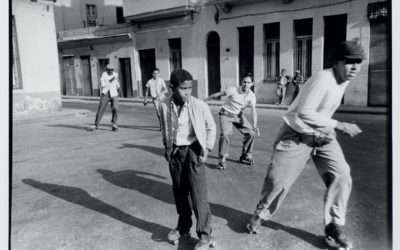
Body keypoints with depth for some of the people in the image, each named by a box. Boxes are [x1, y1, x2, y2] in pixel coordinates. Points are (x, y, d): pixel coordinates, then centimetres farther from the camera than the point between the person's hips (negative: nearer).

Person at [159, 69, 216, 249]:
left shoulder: (199, 106, -14)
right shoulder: (164, 106, -6)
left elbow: (211, 128, 0)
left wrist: (207, 149, -6)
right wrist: (167, 147, 8)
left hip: (193, 150, -3)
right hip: (175, 152, 4)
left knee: (198, 193, -2)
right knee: (179, 192, 16)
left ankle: (205, 235, 14)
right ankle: (183, 228, 36)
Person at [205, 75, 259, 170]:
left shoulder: (251, 95, -12)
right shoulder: (233, 90, -21)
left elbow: (253, 111, -17)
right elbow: (218, 94, -12)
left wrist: (254, 126, -29)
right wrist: (204, 99, -7)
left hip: (238, 115, 4)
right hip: (226, 114, -4)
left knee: (251, 133, -4)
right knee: (225, 134, -24)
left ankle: (245, 156, 16)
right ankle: (222, 160, -11)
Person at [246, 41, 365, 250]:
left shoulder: (344, 80, 3)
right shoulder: (323, 79, -25)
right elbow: (304, 113, -30)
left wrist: (329, 127, 5)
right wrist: (339, 125, -28)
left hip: (322, 135, 7)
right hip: (297, 135, -7)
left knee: (341, 176, -6)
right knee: (278, 179, 1)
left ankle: (334, 229, 9)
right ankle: (260, 215, 28)